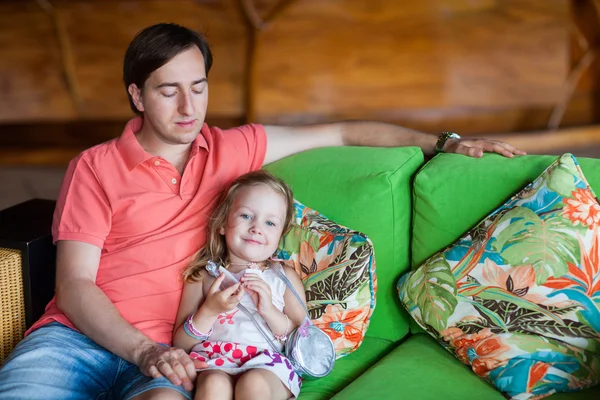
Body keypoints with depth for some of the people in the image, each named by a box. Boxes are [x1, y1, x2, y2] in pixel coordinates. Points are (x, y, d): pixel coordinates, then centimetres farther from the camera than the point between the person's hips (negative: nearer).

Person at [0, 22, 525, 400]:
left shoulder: (231, 150, 15)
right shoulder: (94, 168, 6)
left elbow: (340, 133, 20)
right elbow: (74, 286, -1)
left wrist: (442, 143, 15)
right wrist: (143, 350, -17)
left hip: (160, 346, 1)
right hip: (77, 332, 0)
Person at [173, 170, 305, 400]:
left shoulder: (285, 276, 15)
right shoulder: (202, 277, 13)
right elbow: (180, 344, 8)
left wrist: (269, 310, -8)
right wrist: (209, 310, -8)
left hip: (268, 364, 0)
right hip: (213, 364, 0)